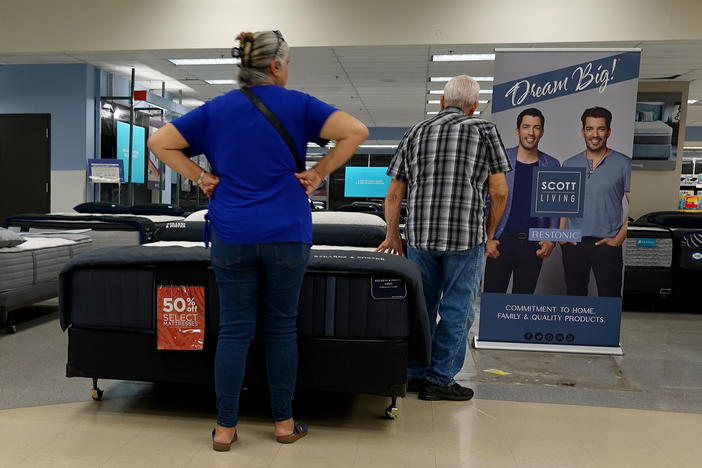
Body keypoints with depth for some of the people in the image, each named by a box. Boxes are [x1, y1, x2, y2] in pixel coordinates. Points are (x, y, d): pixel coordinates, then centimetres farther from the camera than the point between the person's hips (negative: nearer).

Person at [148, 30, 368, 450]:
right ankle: (284, 423, 21)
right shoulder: (296, 105, -1)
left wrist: (199, 177, 7)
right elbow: (357, 132, -9)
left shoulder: (215, 109, 7)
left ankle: (225, 428, 14)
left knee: (235, 330, 7)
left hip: (232, 237, 2)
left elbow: (159, 142, 7)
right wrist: (320, 173, -5)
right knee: (281, 328, 9)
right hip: (286, 235, -2)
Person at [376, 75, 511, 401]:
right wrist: (489, 233, 10)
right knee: (456, 310, 7)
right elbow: (499, 191, -2)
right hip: (466, 237, -3)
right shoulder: (484, 131, 3)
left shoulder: (416, 133, 12)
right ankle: (440, 380, 13)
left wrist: (392, 235, 17)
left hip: (419, 236, 4)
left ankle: (415, 374, 24)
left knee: (421, 308, 15)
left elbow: (394, 193, 10)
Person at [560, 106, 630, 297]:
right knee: (574, 295, 10)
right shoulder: (569, 164, 9)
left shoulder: (624, 164, 0)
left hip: (607, 244, -2)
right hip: (573, 244, 3)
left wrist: (619, 238, -8)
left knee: (610, 297, 0)